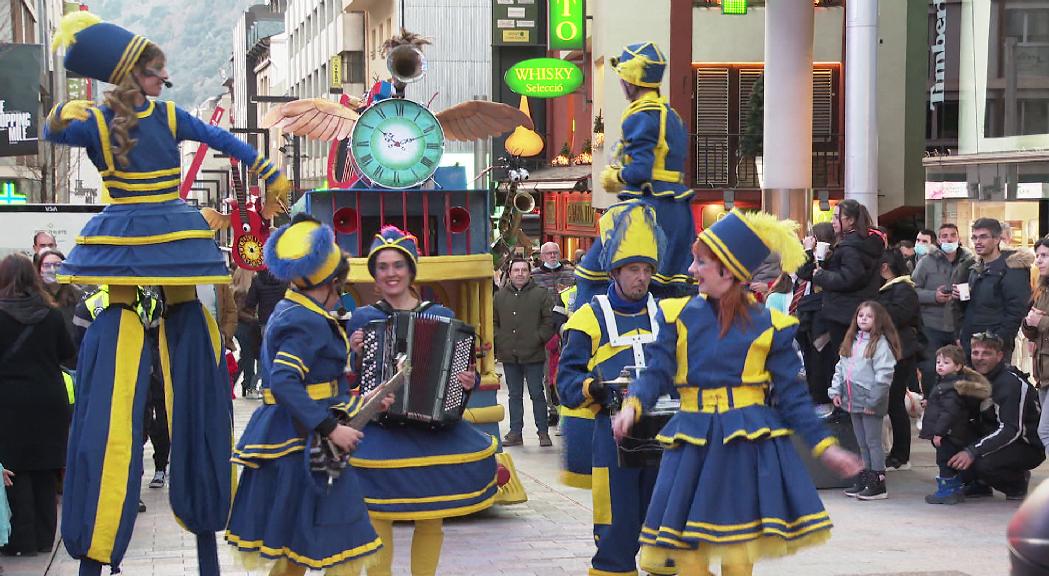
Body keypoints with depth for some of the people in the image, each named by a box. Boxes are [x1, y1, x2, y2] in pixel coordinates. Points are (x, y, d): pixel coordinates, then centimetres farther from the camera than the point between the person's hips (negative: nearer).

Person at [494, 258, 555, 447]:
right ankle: (515, 433, 16)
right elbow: (493, 322, 16)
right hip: (509, 355, 3)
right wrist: (499, 340, 2)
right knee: (514, 395, 11)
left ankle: (543, 432, 7)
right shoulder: (500, 296, 10)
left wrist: (538, 339, -10)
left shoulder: (540, 295, 0)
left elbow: (550, 320, -3)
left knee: (537, 394, 0)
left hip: (533, 354, -3)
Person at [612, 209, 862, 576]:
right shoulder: (678, 316, 5)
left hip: (748, 445, -2)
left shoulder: (768, 325, 1)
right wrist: (633, 405, -22)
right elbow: (657, 371, -1)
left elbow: (791, 394, 4)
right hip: (693, 445, 2)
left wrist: (824, 446, -1)